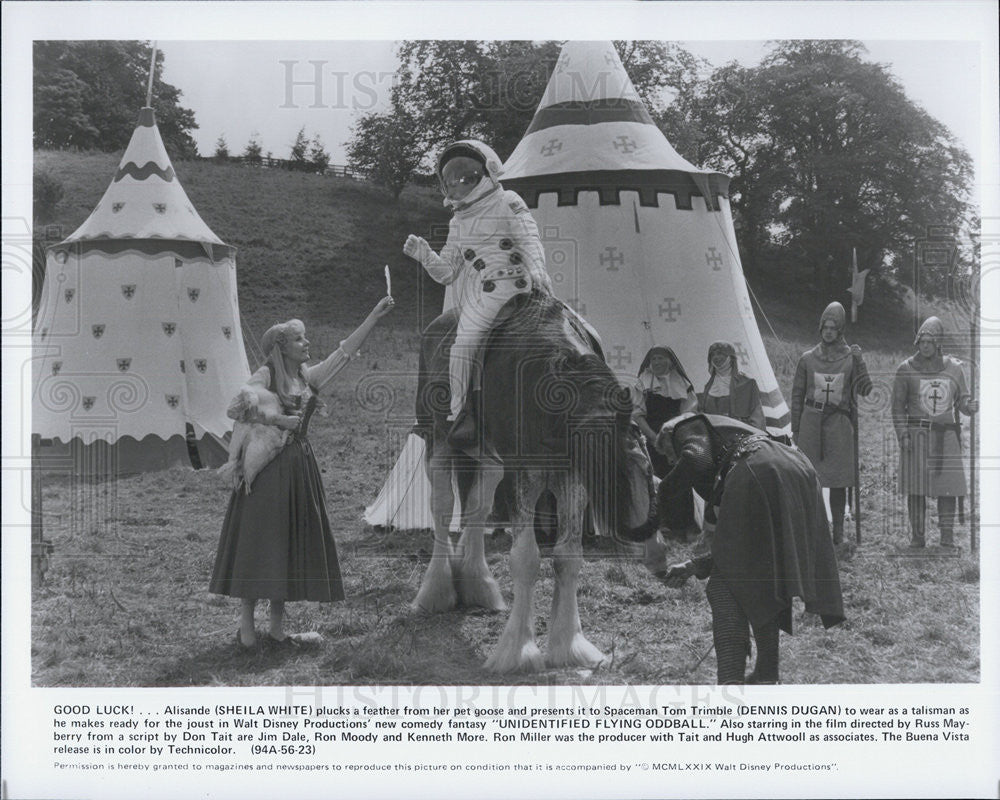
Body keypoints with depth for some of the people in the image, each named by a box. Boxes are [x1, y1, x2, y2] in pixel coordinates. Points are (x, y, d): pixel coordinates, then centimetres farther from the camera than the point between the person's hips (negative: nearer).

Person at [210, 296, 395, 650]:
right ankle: (246, 626, 5)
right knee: (258, 543, -3)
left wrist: (374, 316, 11)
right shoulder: (265, 376, -5)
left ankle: (277, 627, 15)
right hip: (268, 468, -6)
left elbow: (344, 351, 12)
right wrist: (279, 419, -15)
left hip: (300, 468, 6)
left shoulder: (308, 376, 12)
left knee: (292, 545, 7)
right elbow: (239, 407, -17)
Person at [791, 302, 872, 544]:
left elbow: (864, 390, -4)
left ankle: (838, 531, 7)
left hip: (839, 424, -1)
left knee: (838, 480, 0)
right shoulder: (808, 358, 7)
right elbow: (797, 394, 10)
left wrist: (859, 361, -14)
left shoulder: (851, 358, 5)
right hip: (811, 422, 1)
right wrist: (796, 429, 7)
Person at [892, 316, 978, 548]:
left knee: (947, 485, -1)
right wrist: (902, 434, -8)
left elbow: (962, 401, 13)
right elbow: (898, 405, 3)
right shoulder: (906, 369, 3)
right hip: (916, 434, -1)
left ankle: (947, 536, 6)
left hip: (946, 435, 1)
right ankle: (917, 535, 5)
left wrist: (971, 405, -11)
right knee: (916, 486, -2)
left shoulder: (954, 368, 9)